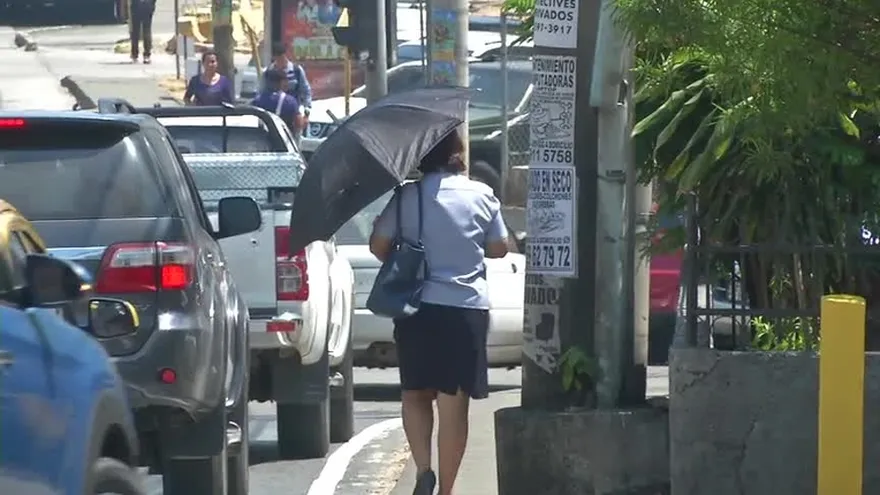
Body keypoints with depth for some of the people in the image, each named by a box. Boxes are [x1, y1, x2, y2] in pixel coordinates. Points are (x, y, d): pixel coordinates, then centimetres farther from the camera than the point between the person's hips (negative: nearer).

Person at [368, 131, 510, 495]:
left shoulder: (406, 197, -3)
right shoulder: (481, 195, -1)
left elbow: (378, 245, -3)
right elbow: (499, 248, 6)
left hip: (417, 306, 0)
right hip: (466, 307, 0)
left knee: (415, 394, 14)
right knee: (453, 403, 4)